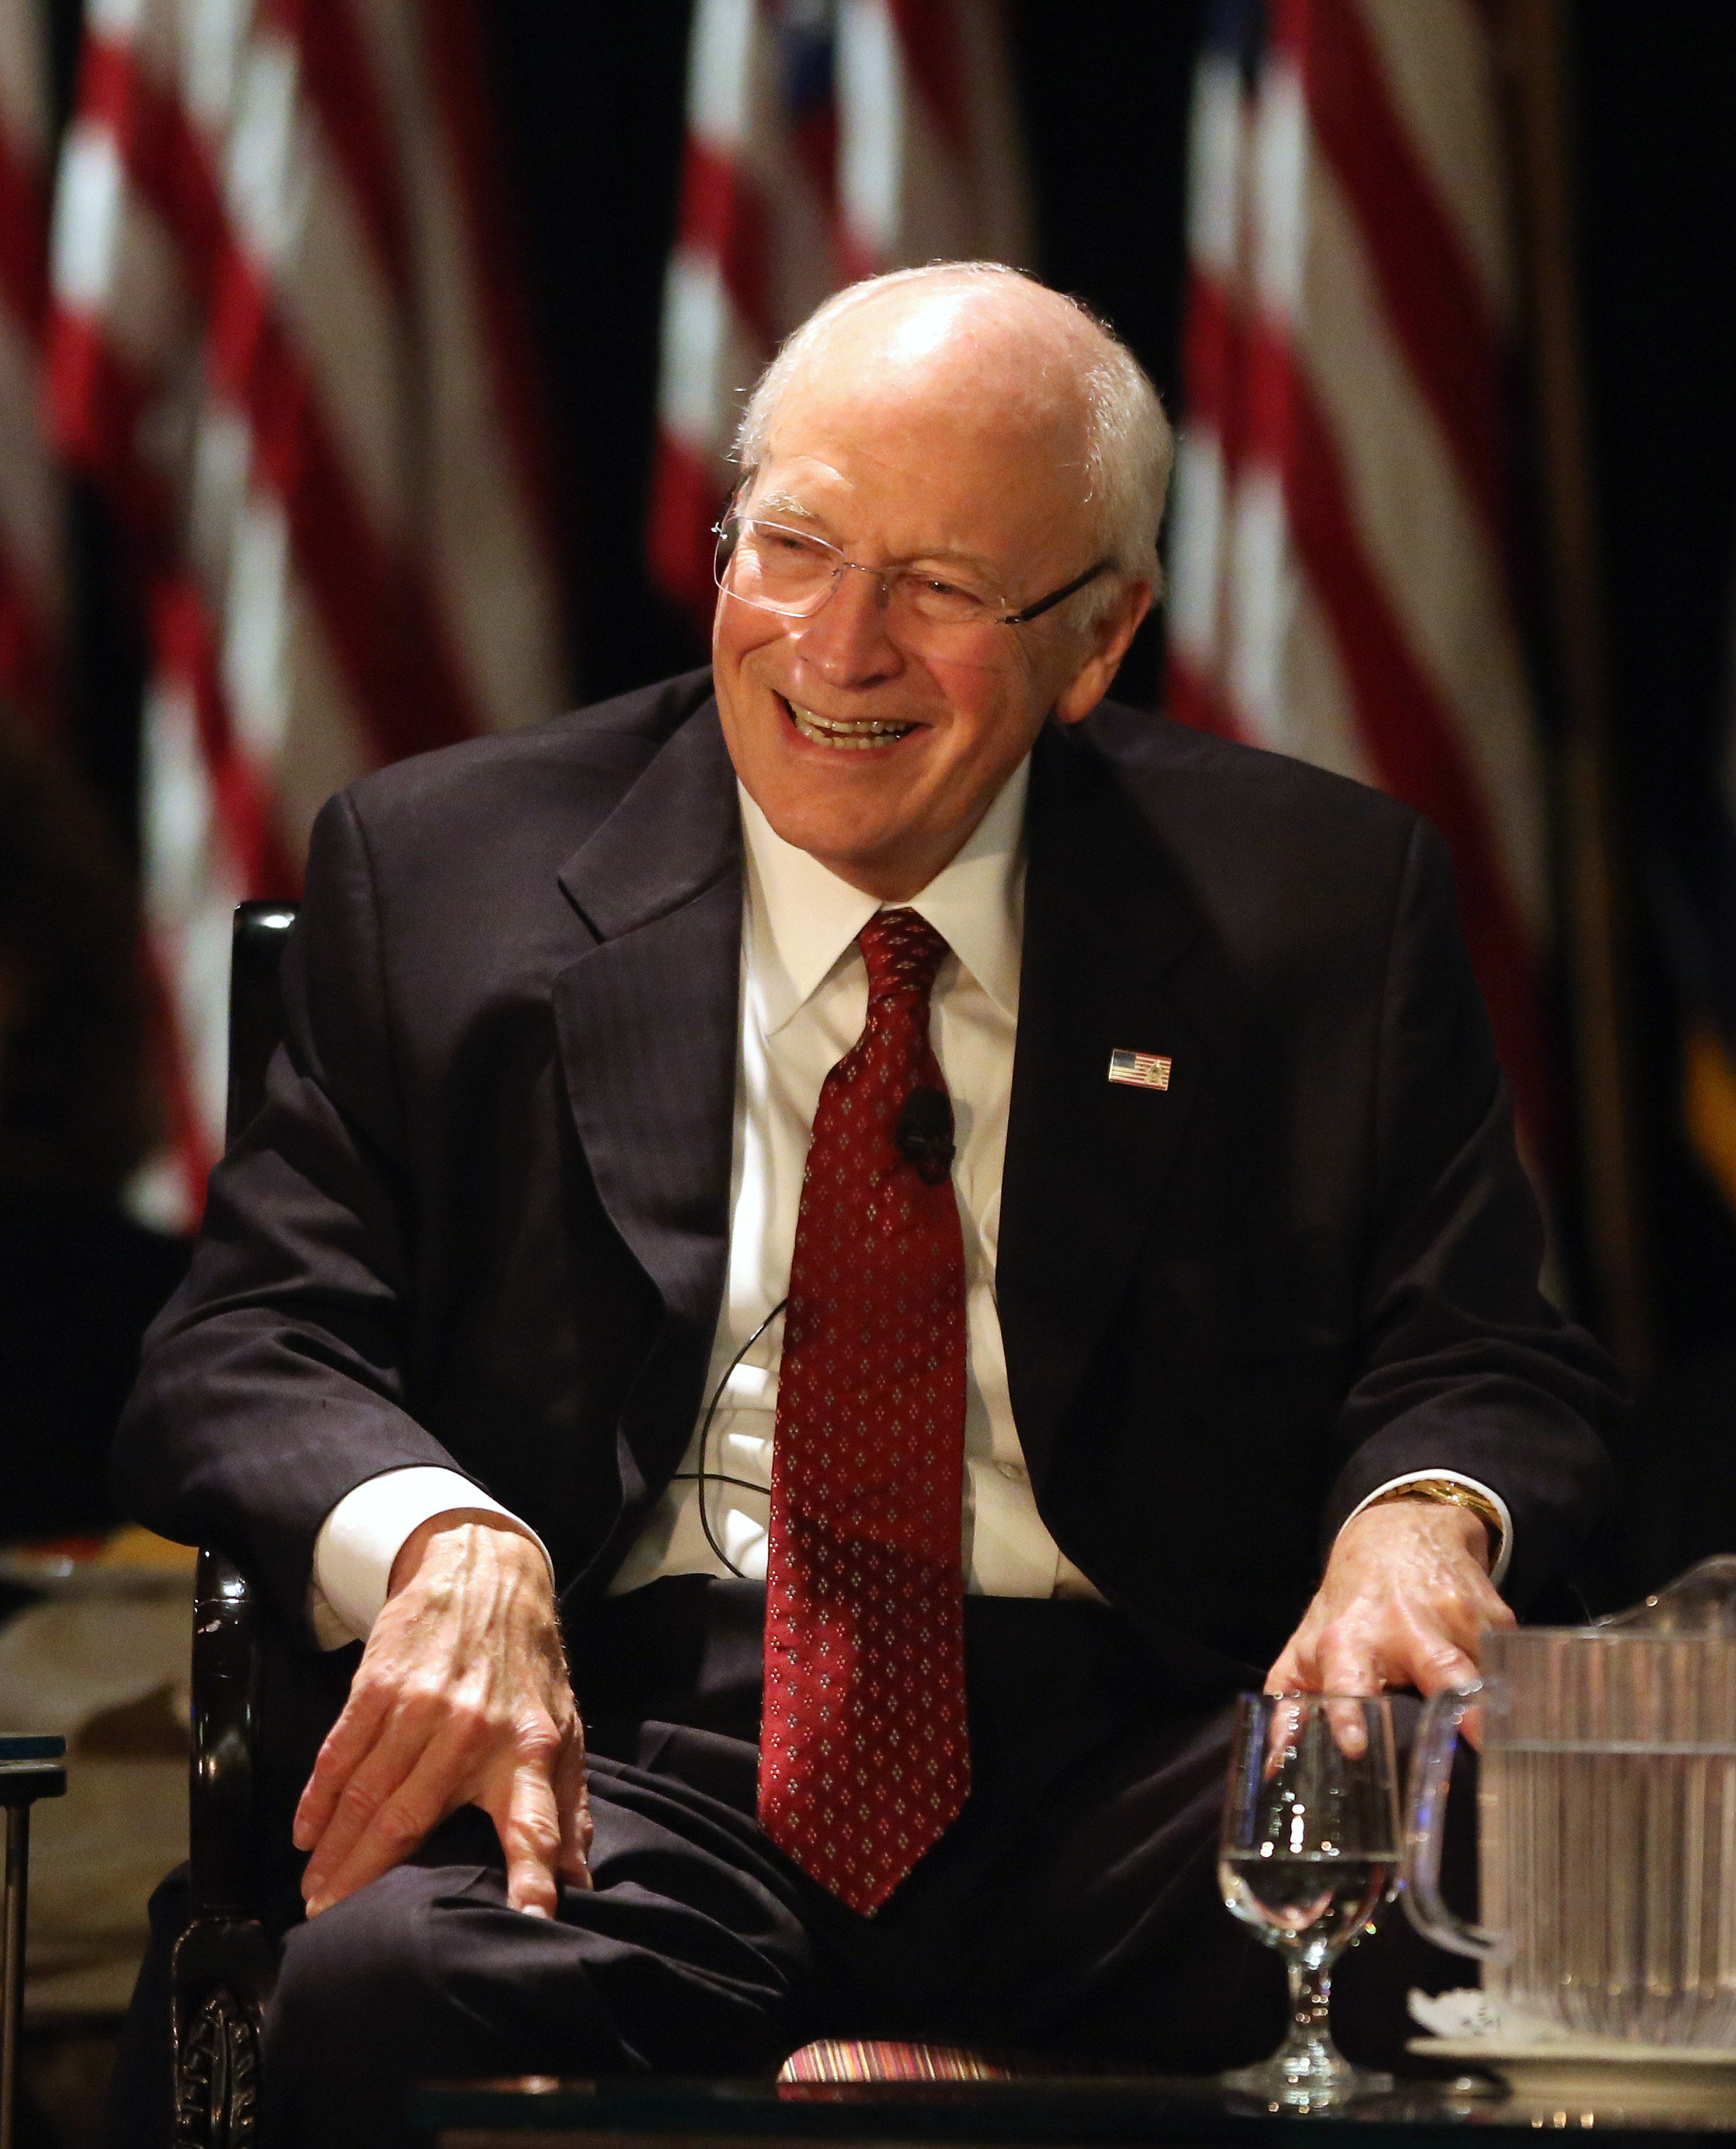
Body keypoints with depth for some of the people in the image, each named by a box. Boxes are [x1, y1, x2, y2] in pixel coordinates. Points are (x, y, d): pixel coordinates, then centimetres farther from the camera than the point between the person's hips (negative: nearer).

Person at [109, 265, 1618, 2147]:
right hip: (634, 1745, 0)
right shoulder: (438, 877, 10)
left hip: (1125, 1772, 1)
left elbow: (1479, 1362, 12)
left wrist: (1417, 1517, -14)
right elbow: (242, 1353, 6)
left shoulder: (1320, 909, 12)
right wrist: (446, 1543, -17)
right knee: (385, 1990, -36)